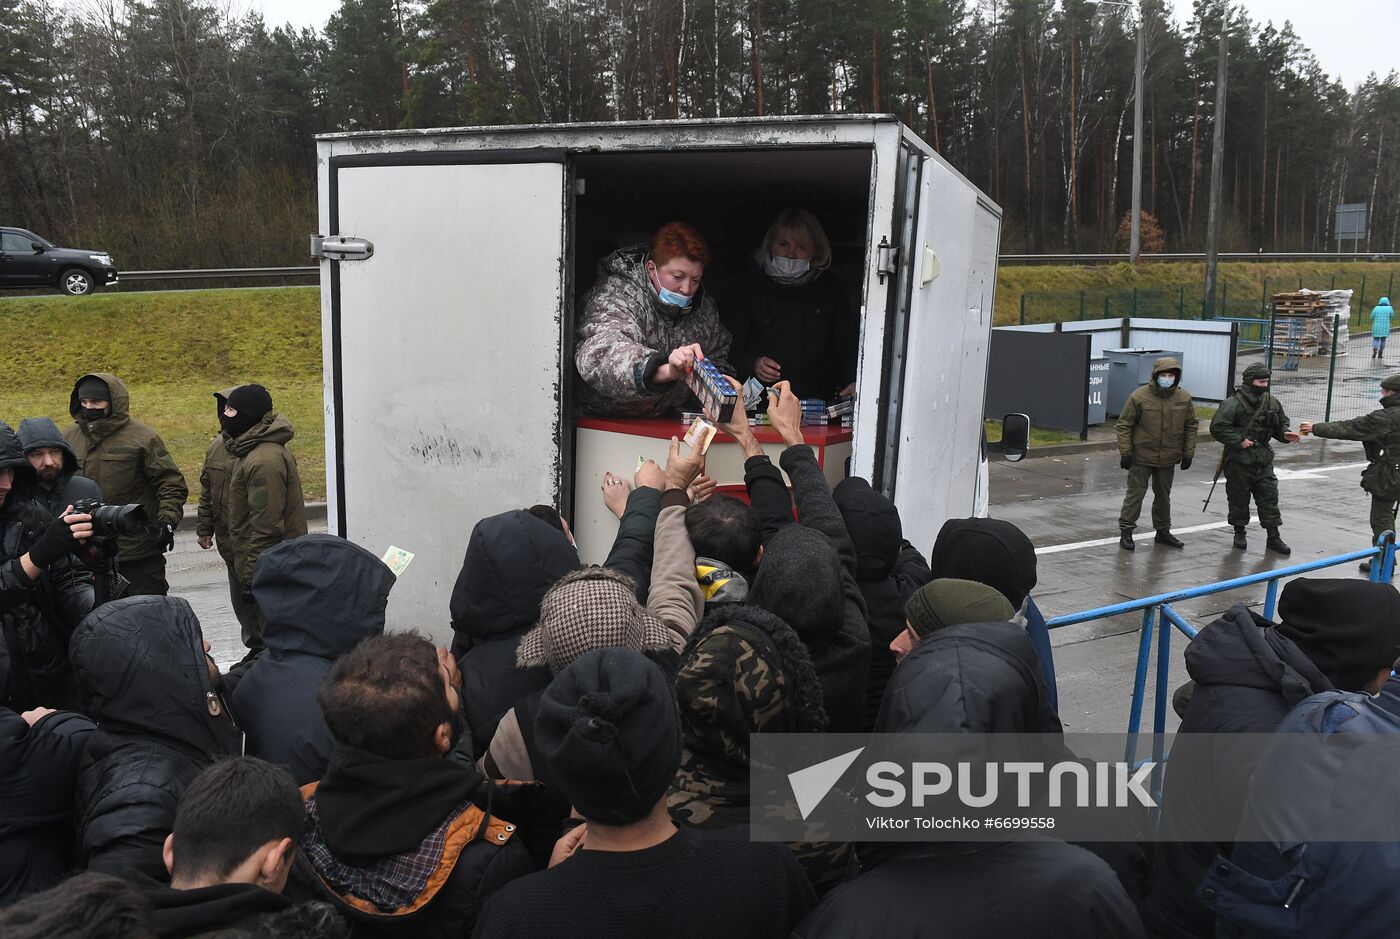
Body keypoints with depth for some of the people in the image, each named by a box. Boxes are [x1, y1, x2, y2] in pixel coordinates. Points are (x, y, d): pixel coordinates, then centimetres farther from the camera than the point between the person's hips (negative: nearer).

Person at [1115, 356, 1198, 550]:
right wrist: (1125, 452, -11)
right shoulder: (1139, 397, -12)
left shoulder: (1184, 398, 0)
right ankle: (1125, 532, 7)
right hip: (1142, 456, -4)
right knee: (1135, 493, -1)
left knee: (1163, 494, 16)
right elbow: (1124, 425, -7)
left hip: (1168, 458, 4)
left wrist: (1188, 453, 6)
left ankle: (1163, 531, 30)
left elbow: (1191, 427, 10)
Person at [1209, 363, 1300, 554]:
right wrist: (1239, 441, -21)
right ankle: (1239, 533, 24)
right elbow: (1217, 427, -20)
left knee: (1269, 497, 5)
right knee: (1239, 498, 7)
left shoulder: (1272, 403, 6)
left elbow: (1280, 424, 18)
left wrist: (1285, 434, -3)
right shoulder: (1233, 404, -15)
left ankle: (1273, 538, 11)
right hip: (1239, 460, -5)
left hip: (1263, 459, 5)